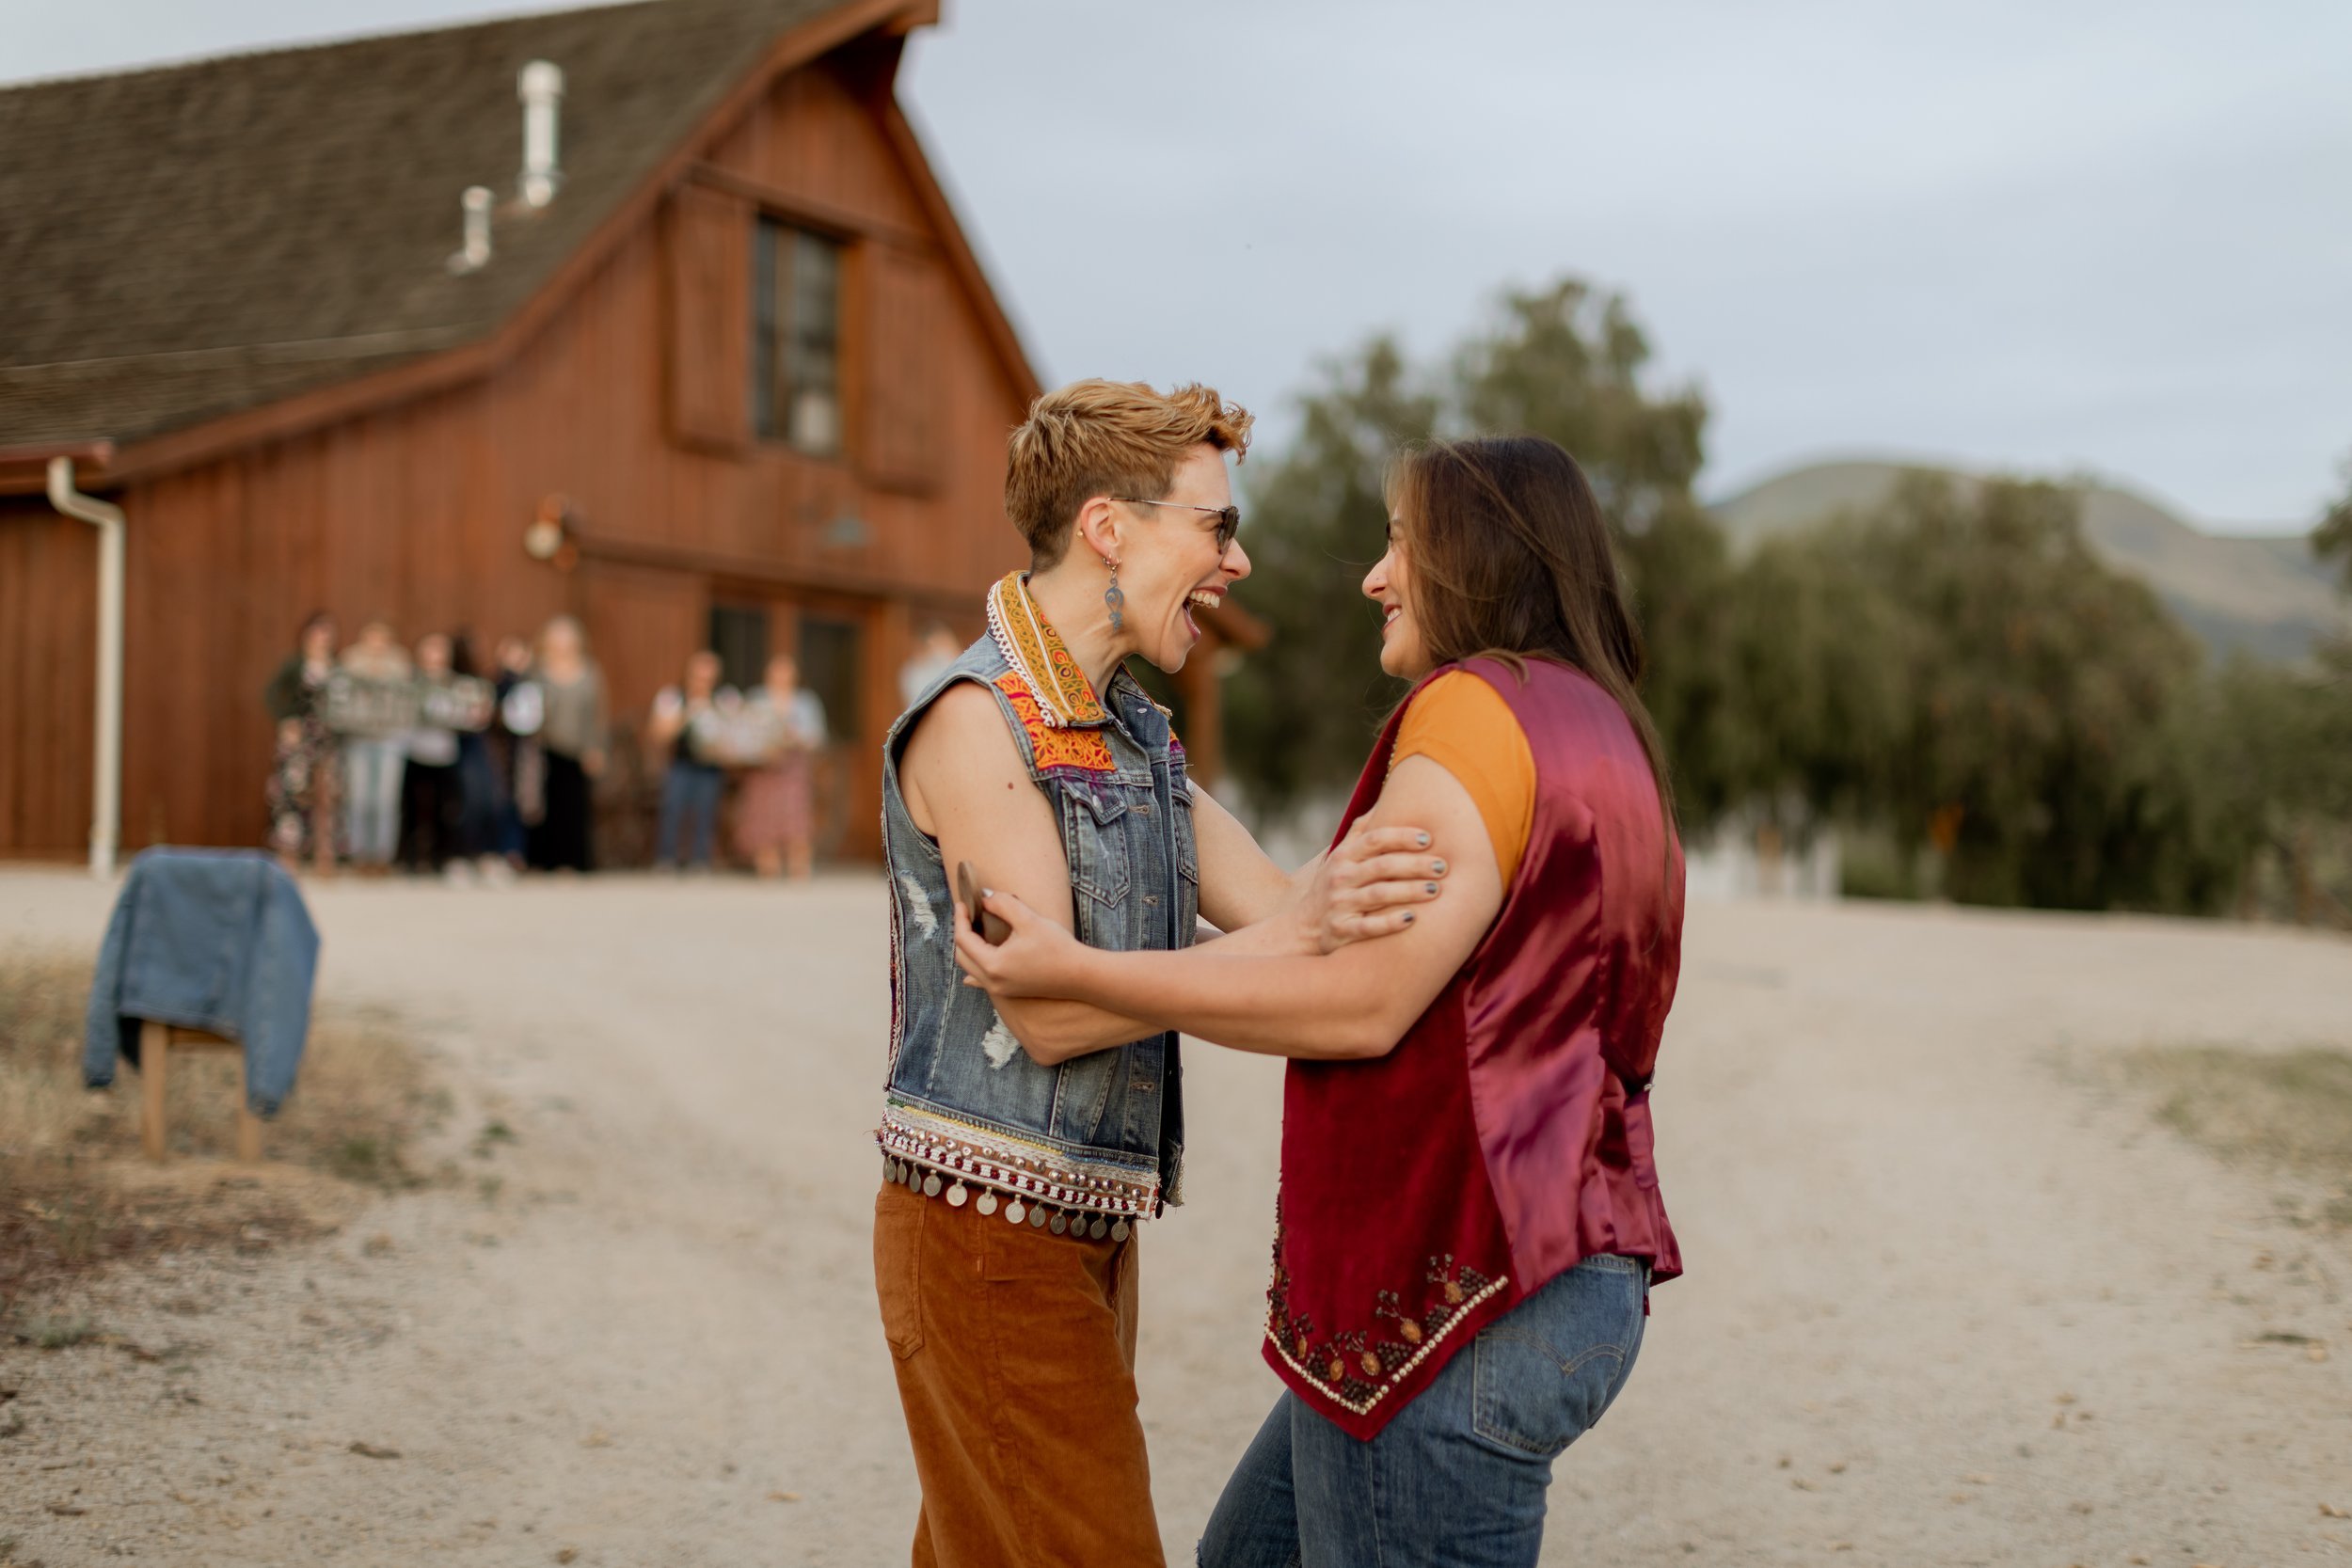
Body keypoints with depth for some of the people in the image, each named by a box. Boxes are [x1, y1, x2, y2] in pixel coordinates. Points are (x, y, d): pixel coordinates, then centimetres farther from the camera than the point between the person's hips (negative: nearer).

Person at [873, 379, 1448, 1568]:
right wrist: (1296, 930, -32)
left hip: (1088, 1225, 9)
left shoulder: (1132, 730, 13)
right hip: (990, 1226, -9)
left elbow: (1266, 900, 7)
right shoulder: (976, 720, -16)